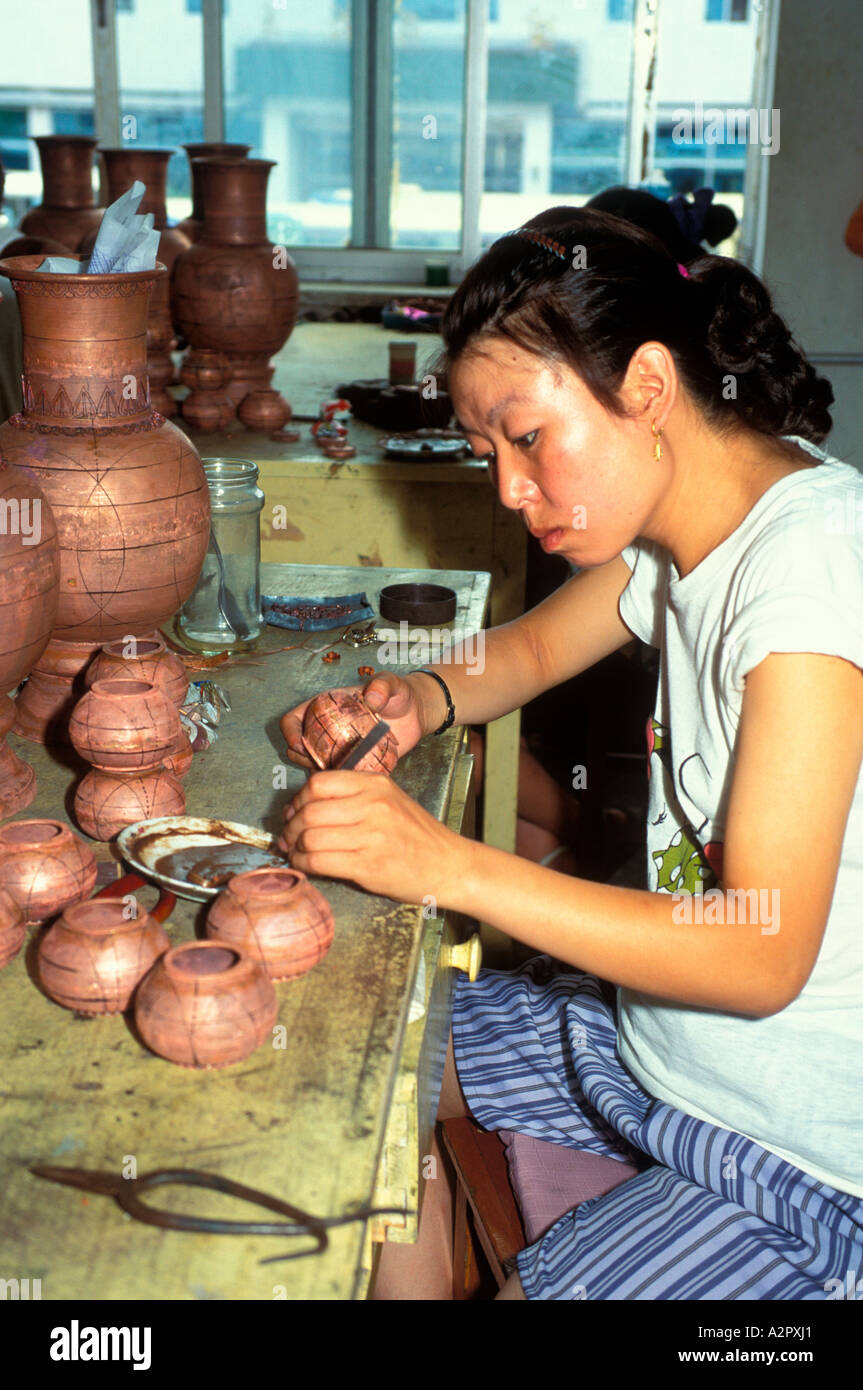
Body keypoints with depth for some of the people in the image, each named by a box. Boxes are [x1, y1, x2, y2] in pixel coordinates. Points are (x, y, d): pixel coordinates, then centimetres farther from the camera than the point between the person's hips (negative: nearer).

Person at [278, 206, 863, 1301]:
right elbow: (534, 645, 17)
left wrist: (449, 864, -30)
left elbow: (762, 956, -30)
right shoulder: (677, 526, -2)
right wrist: (424, 698, -5)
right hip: (659, 1038, 8)